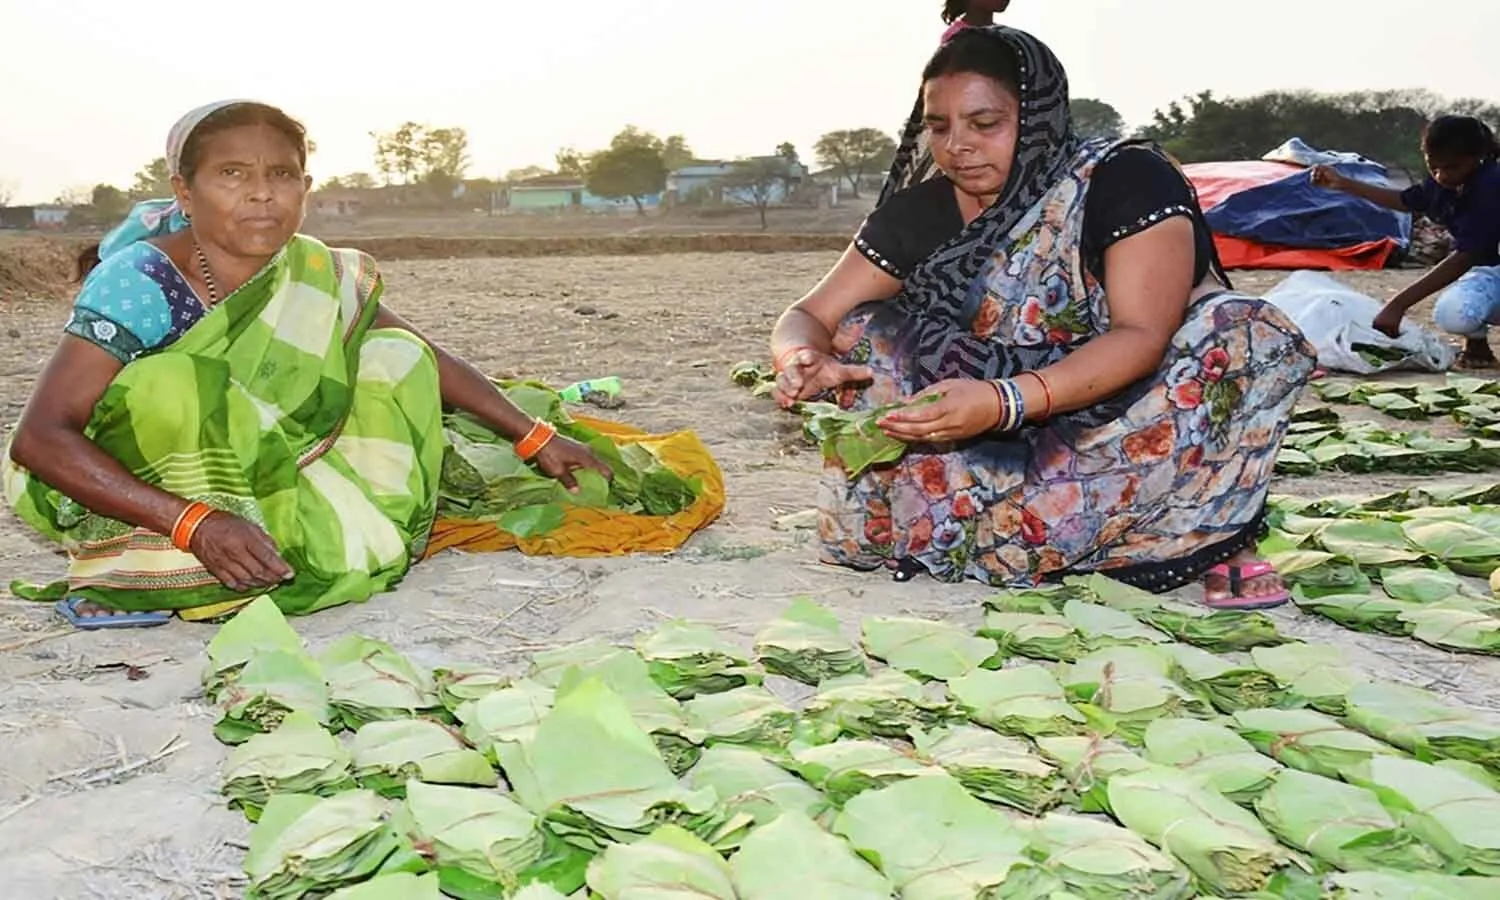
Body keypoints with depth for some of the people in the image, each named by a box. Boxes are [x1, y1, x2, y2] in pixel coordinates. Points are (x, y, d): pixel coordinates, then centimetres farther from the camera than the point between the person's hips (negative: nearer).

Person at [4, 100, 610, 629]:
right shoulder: (144, 282, -24)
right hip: (137, 501, -5)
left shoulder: (320, 277, -10)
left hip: (259, 479, 5)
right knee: (174, 387, -33)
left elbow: (422, 360, 4)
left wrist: (535, 439, 1)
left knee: (393, 357, -5)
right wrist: (195, 523, -41)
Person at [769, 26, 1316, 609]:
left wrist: (1003, 403, -40)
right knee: (862, 336, -14)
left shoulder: (1128, 181, -13)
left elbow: (1143, 337, -25)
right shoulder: (919, 212, -2)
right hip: (1001, 448, 4)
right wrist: (804, 360, -28)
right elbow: (808, 319, -2)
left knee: (1250, 336, -27)